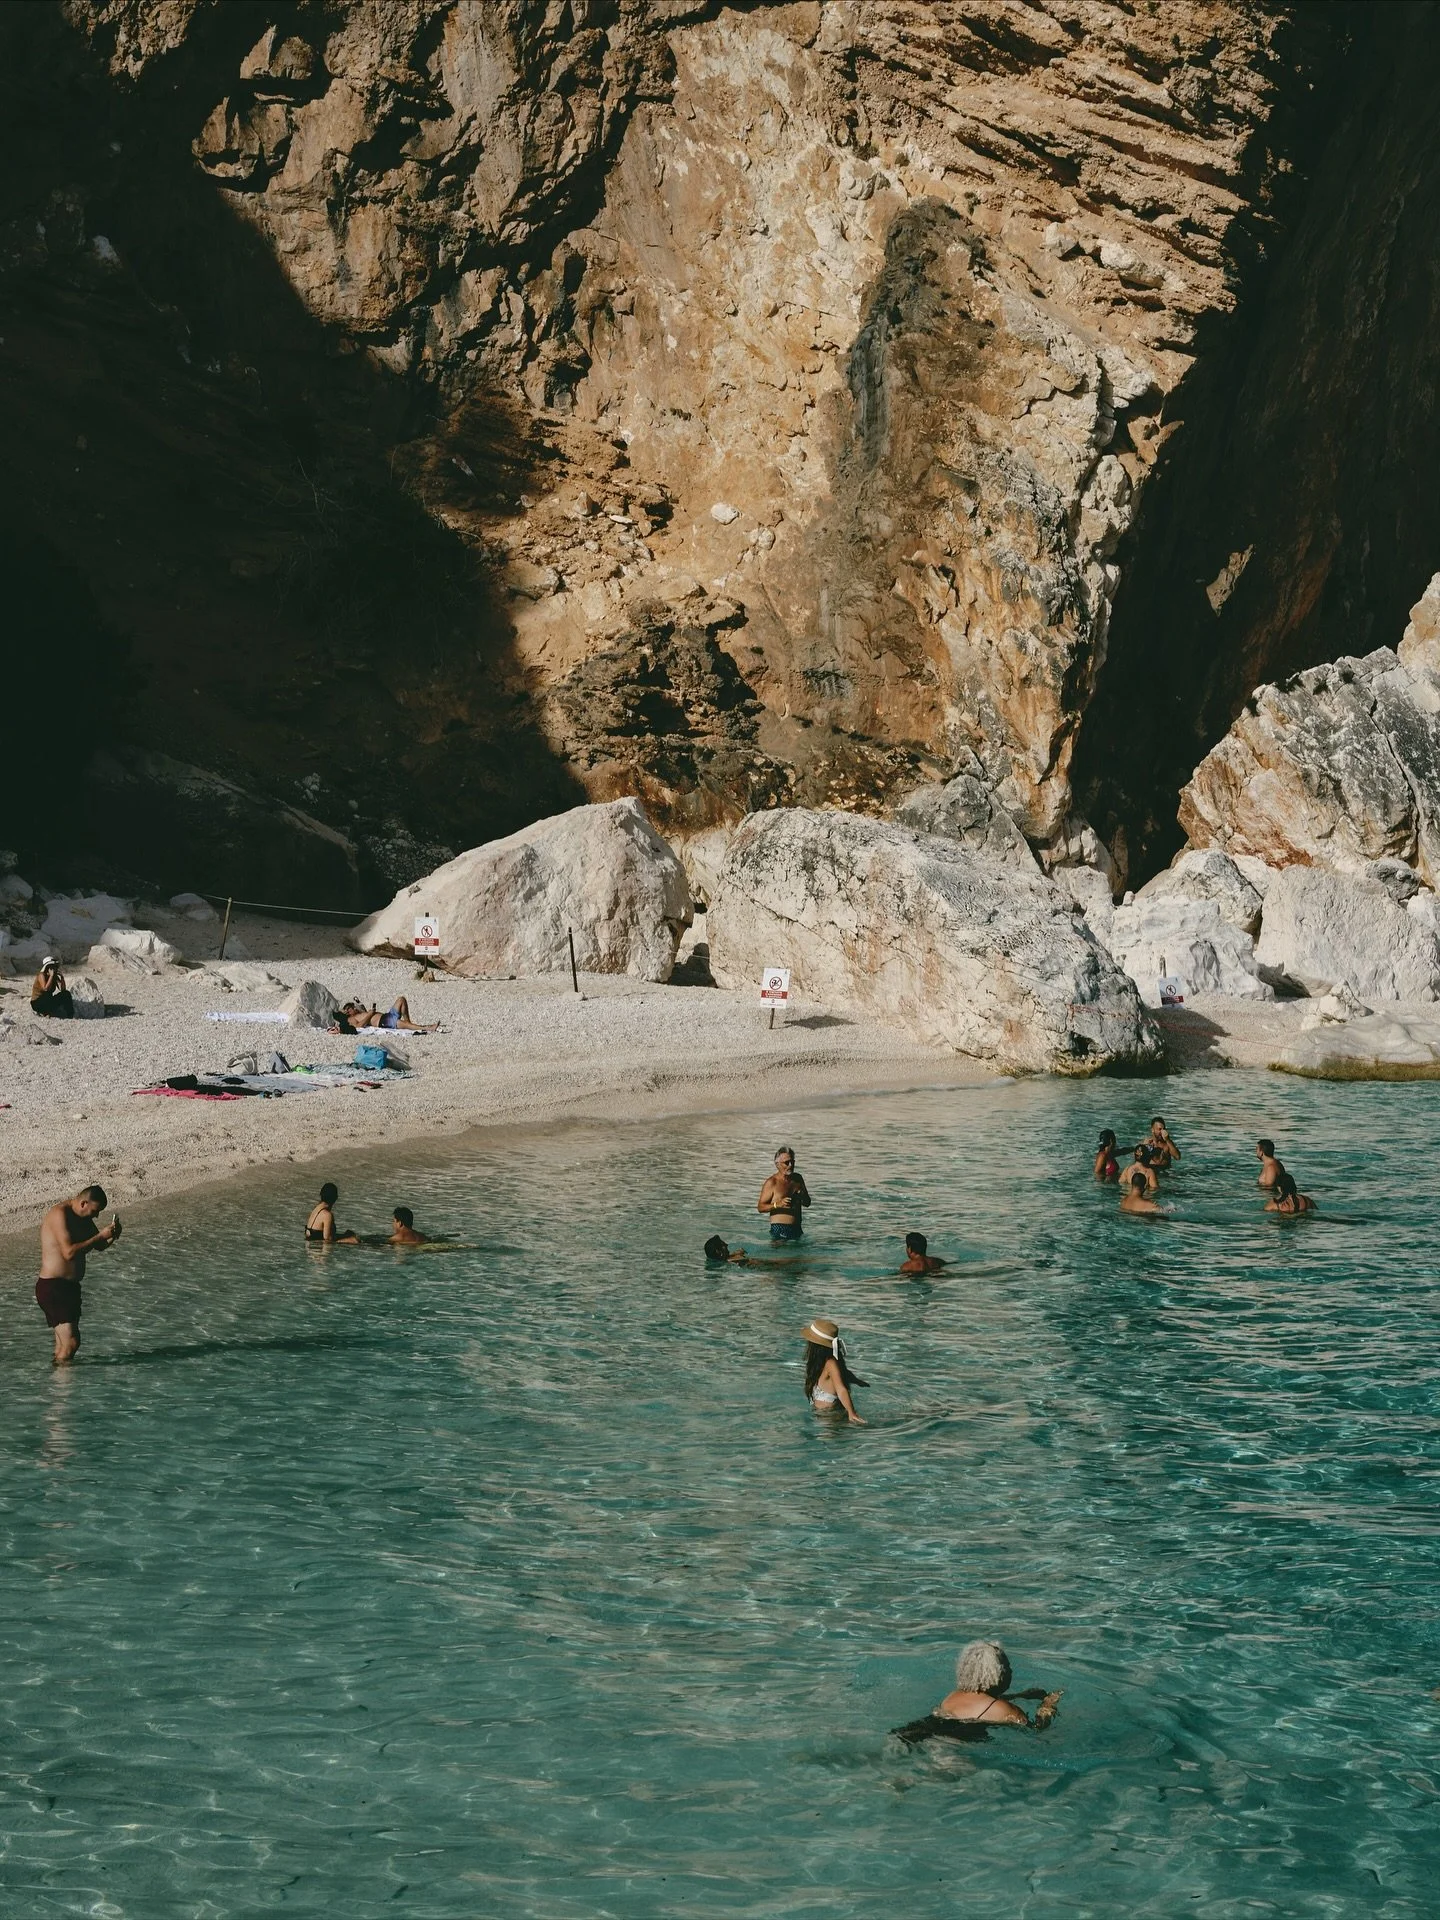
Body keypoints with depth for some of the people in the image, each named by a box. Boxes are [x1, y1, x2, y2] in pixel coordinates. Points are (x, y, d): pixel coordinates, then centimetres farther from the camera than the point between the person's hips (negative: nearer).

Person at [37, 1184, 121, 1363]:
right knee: (70, 1342, -16)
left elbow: (99, 1246, 20)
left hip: (69, 1286, 10)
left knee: (64, 1343, 12)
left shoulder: (81, 1217, 12)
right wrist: (100, 1236, -22)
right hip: (53, 1287, -10)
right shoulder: (60, 1214, -17)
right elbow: (69, 1252, -26)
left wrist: (111, 1236, -2)